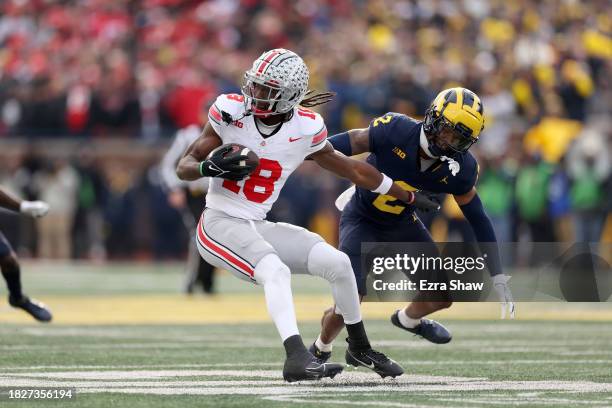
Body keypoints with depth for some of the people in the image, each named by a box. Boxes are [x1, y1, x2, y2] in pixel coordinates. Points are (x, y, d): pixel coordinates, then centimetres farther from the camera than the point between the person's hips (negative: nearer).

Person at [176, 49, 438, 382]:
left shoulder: (304, 131, -3)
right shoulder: (231, 112, -9)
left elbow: (353, 170, 10)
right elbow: (184, 166, -4)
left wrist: (409, 196, 17)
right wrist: (209, 167, -27)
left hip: (258, 228, 4)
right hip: (220, 224, -4)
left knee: (337, 263, -7)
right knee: (276, 271, -30)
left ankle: (359, 348, 14)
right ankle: (297, 358, -44)